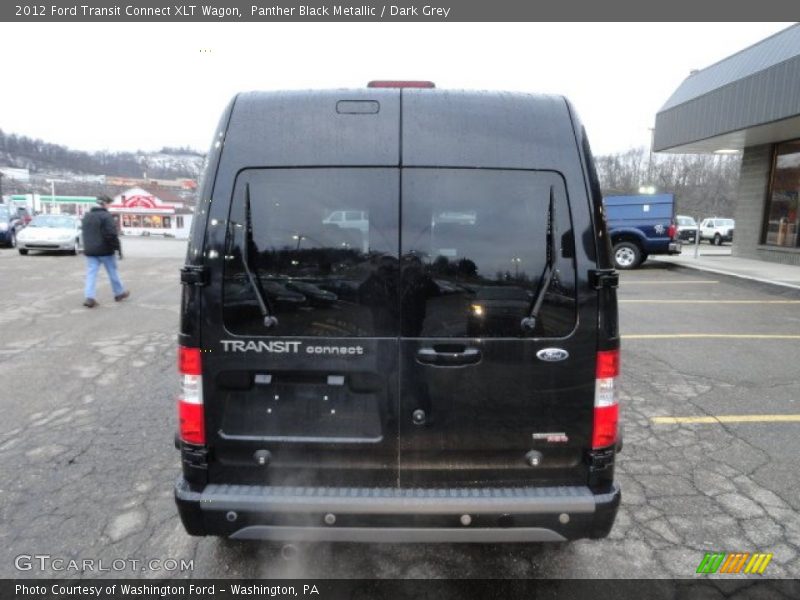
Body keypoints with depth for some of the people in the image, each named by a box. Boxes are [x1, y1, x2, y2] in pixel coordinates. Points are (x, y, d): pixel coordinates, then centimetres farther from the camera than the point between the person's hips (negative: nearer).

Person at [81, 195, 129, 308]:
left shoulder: (86, 216, 12)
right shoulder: (106, 216, -12)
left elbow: (85, 234, 19)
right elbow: (112, 235, -19)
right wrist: (118, 248, -14)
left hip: (90, 251, 6)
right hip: (105, 250, -6)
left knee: (91, 273, 2)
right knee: (112, 272, 10)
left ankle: (89, 297, -9)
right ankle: (119, 293, 23)